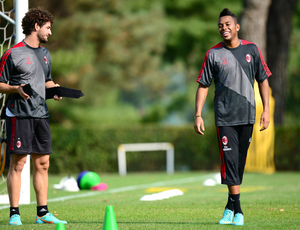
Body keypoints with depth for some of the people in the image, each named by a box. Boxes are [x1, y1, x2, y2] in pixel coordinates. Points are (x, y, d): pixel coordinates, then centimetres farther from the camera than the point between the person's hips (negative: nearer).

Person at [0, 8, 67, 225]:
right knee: (18, 163, -6)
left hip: (41, 115, 7)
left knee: (42, 163, 6)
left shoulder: (45, 54, 17)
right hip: (19, 115, -7)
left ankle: (42, 213, 12)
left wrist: (55, 89, 7)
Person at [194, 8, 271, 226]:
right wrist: (198, 115, -4)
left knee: (240, 162, 6)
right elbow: (203, 85, 4)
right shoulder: (213, 54, 1)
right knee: (230, 161, -10)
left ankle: (230, 206, 18)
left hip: (247, 116, 2)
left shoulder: (251, 50, 5)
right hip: (224, 117, -1)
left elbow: (263, 80, 9)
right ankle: (237, 211, -8)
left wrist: (266, 110, 1)